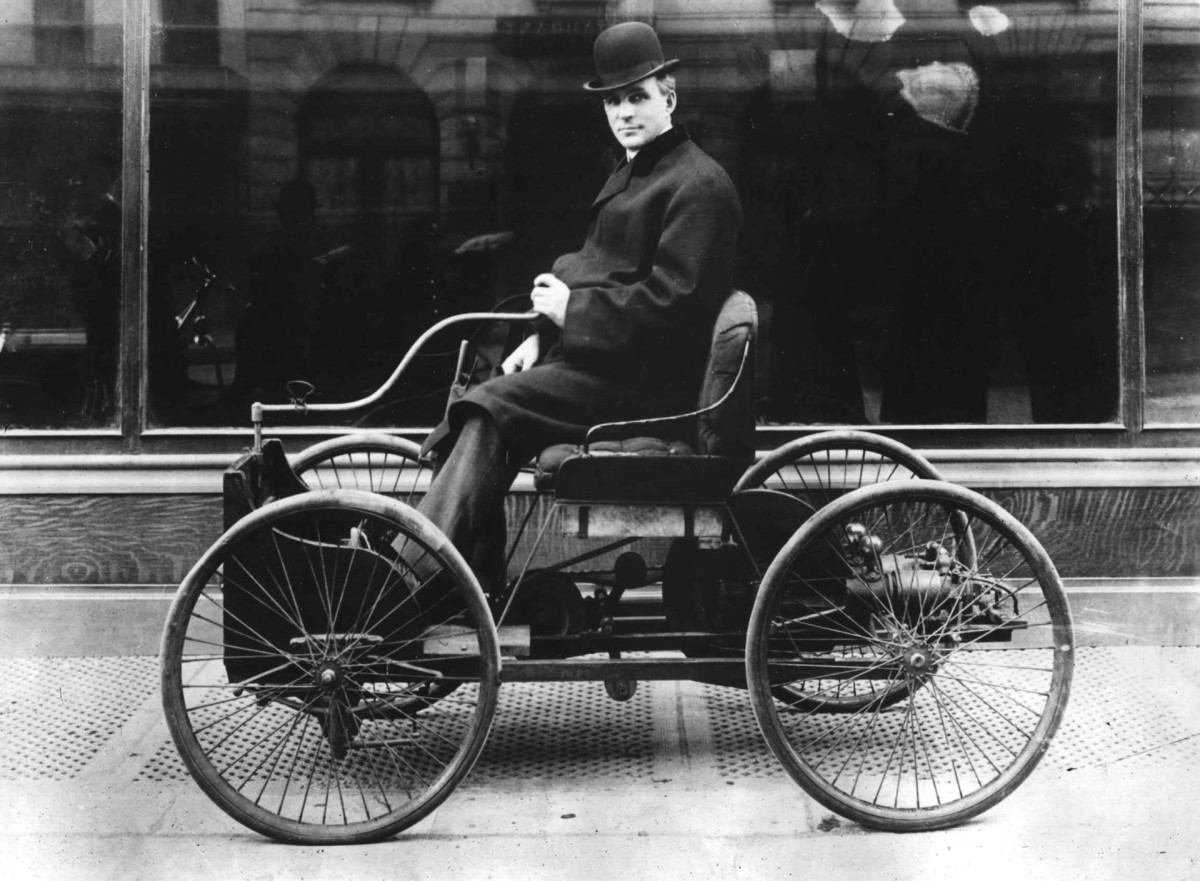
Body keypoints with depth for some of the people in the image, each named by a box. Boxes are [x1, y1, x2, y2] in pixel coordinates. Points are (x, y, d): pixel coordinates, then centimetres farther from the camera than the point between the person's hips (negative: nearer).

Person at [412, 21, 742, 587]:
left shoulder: (699, 185, -9)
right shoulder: (630, 174, 22)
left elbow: (671, 301, -18)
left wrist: (572, 310, -14)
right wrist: (544, 332, 7)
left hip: (641, 380, -10)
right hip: (592, 357, 10)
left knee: (490, 412, -25)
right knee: (470, 406, -4)